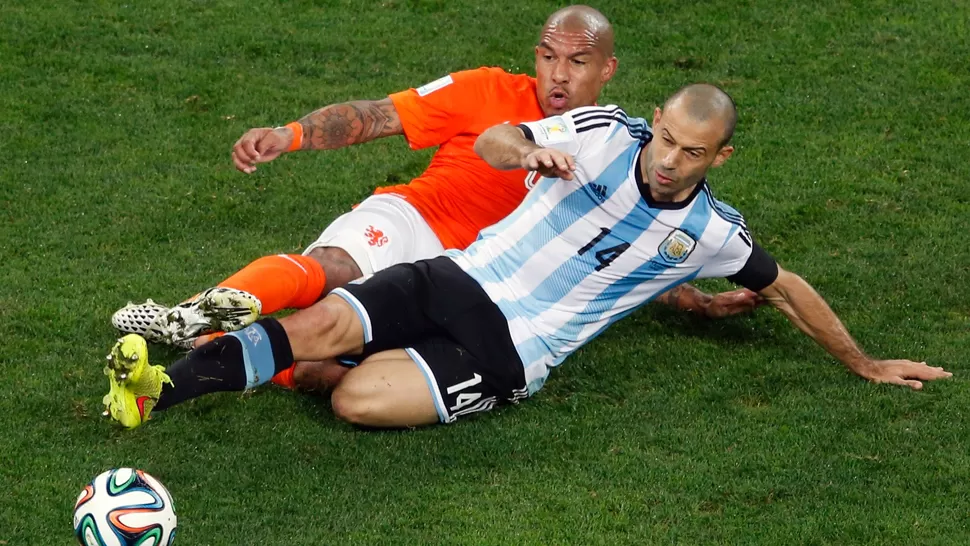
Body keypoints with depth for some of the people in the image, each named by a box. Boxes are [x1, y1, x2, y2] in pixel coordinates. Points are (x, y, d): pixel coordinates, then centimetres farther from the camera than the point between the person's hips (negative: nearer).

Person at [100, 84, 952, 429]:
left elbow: (786, 290, 14)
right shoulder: (604, 133, -1)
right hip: (459, 281, 1)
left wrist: (863, 363, 18)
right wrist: (524, 149, -28)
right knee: (321, 324, -23)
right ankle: (159, 389, -21)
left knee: (360, 402, -27)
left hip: (509, 356, -1)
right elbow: (489, 144, -3)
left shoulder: (709, 232, 0)